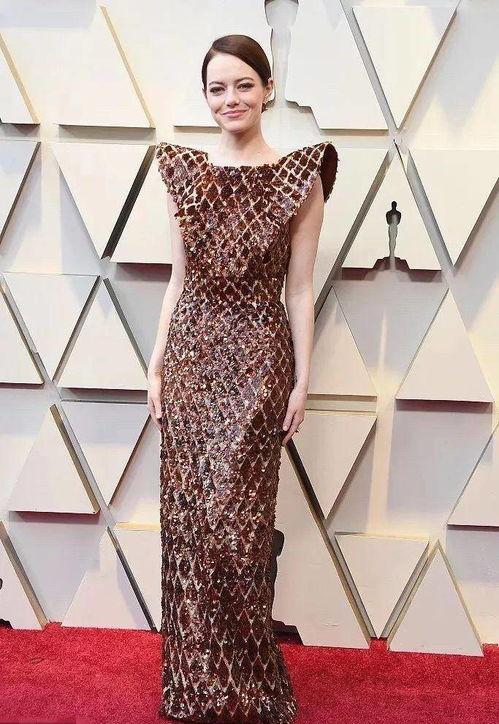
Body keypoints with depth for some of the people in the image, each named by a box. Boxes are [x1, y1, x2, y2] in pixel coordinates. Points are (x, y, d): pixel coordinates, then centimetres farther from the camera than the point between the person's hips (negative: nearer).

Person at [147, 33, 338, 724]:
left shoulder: (301, 177, -2)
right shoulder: (184, 171, 7)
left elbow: (300, 289, -1)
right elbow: (179, 278, 10)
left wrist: (302, 379, -4)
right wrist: (157, 364, 7)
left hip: (257, 359, -3)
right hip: (190, 355, 4)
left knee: (235, 521, -2)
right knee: (186, 518, 8)